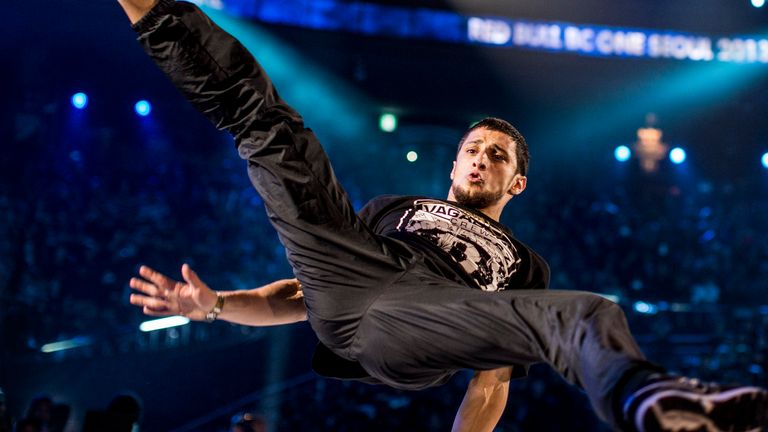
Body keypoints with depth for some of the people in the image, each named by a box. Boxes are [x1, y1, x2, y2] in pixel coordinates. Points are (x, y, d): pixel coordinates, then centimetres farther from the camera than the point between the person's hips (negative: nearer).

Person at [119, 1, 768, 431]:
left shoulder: (524, 266, 35)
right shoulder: (395, 208, 39)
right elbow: (304, 295, 31)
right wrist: (215, 304, 14)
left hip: (413, 326, -2)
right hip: (346, 275, 2)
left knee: (589, 314, -29)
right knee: (265, 121, -5)